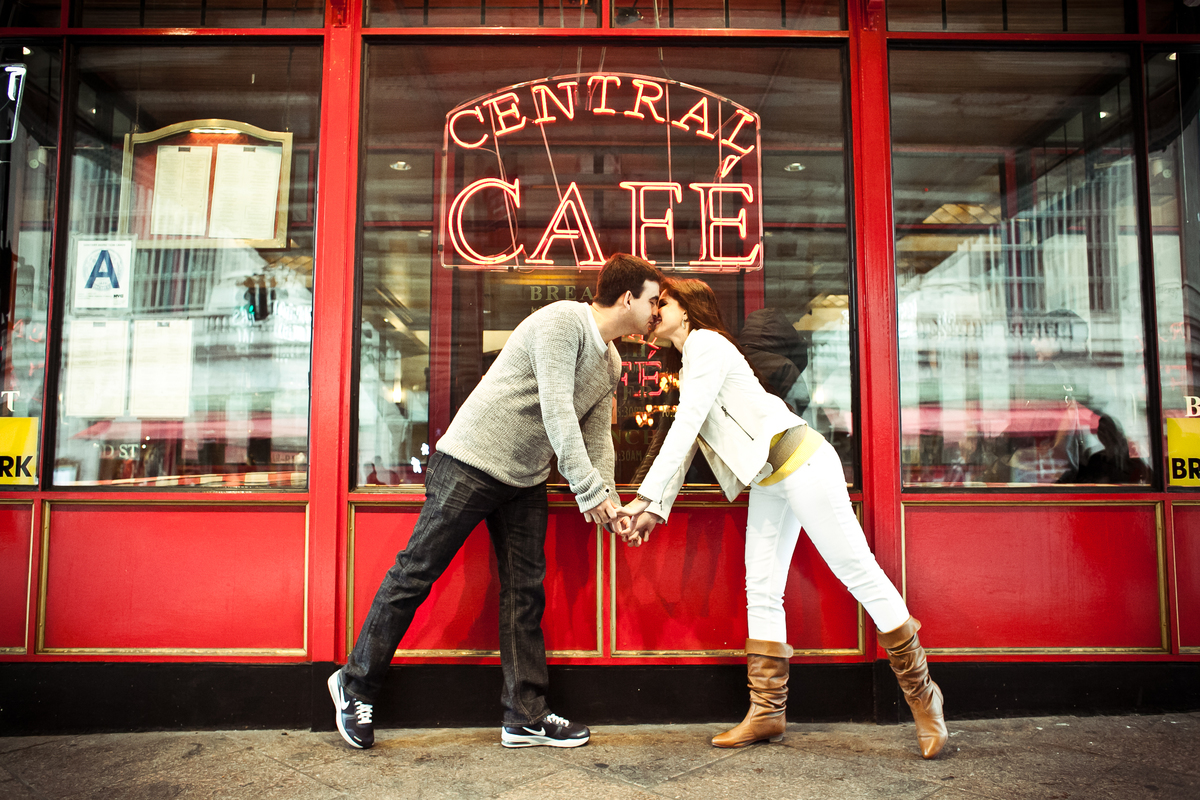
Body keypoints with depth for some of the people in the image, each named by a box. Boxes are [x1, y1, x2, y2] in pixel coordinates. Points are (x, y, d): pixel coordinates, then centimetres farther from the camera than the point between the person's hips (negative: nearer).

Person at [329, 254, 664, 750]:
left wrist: (609, 503, -5)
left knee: (526, 592, 5)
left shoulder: (611, 363, 12)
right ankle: (355, 683, 16)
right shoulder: (562, 322, -16)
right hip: (472, 461, -8)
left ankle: (526, 717, 13)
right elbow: (557, 412, -23)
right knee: (416, 573, -1)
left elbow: (598, 438, 9)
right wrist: (589, 490, -23)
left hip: (527, 480, 9)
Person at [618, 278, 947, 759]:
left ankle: (920, 693, 8)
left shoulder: (706, 343, -8)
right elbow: (684, 445, 18)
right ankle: (767, 713, 11)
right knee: (761, 591, 6)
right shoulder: (689, 365, 21)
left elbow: (685, 426, -17)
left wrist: (646, 496, -18)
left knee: (859, 573, -4)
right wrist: (657, 509, 10)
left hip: (801, 463, -10)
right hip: (767, 482, 10)